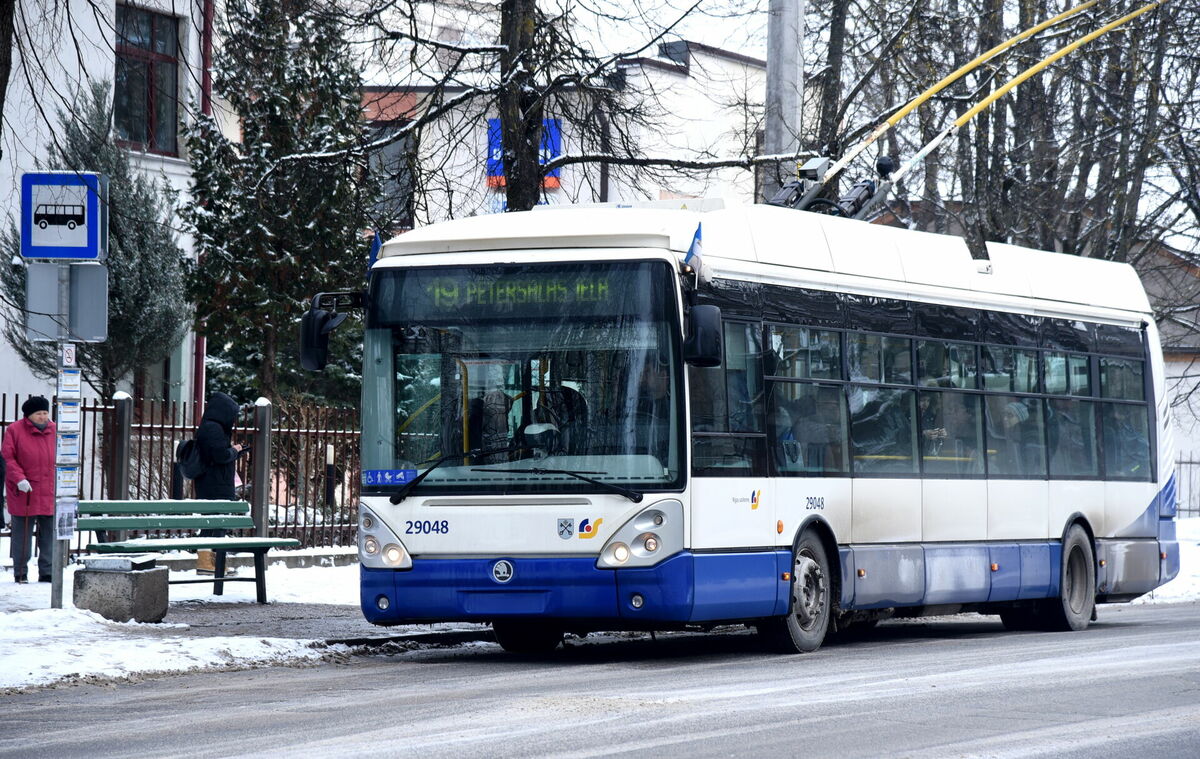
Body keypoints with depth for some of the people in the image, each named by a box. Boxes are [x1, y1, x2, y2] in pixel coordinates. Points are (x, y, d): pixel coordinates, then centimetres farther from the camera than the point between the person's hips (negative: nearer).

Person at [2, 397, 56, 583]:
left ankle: (47, 572, 12)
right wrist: (19, 479, -18)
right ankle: (21, 573, 9)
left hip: (49, 494, 3)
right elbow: (7, 457, -6)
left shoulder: (54, 431, 9)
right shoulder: (15, 430, -3)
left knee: (50, 533, 4)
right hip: (24, 492, -3)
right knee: (22, 534, 2)